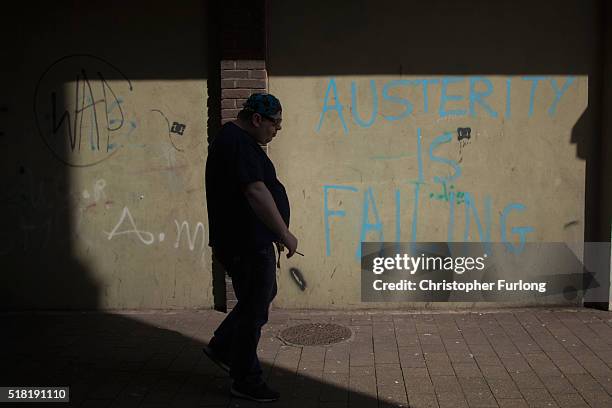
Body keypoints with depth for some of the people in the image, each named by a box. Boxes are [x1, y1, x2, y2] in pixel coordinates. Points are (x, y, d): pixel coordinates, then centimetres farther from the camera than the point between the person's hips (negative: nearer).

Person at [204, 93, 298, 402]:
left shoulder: (236, 141, 16)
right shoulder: (238, 144, -19)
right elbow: (256, 193, -28)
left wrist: (275, 234, 23)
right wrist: (284, 233, -24)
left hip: (250, 240, 11)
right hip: (247, 245, -11)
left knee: (264, 295, 22)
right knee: (253, 309, 0)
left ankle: (221, 347, 31)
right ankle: (245, 381, 14)